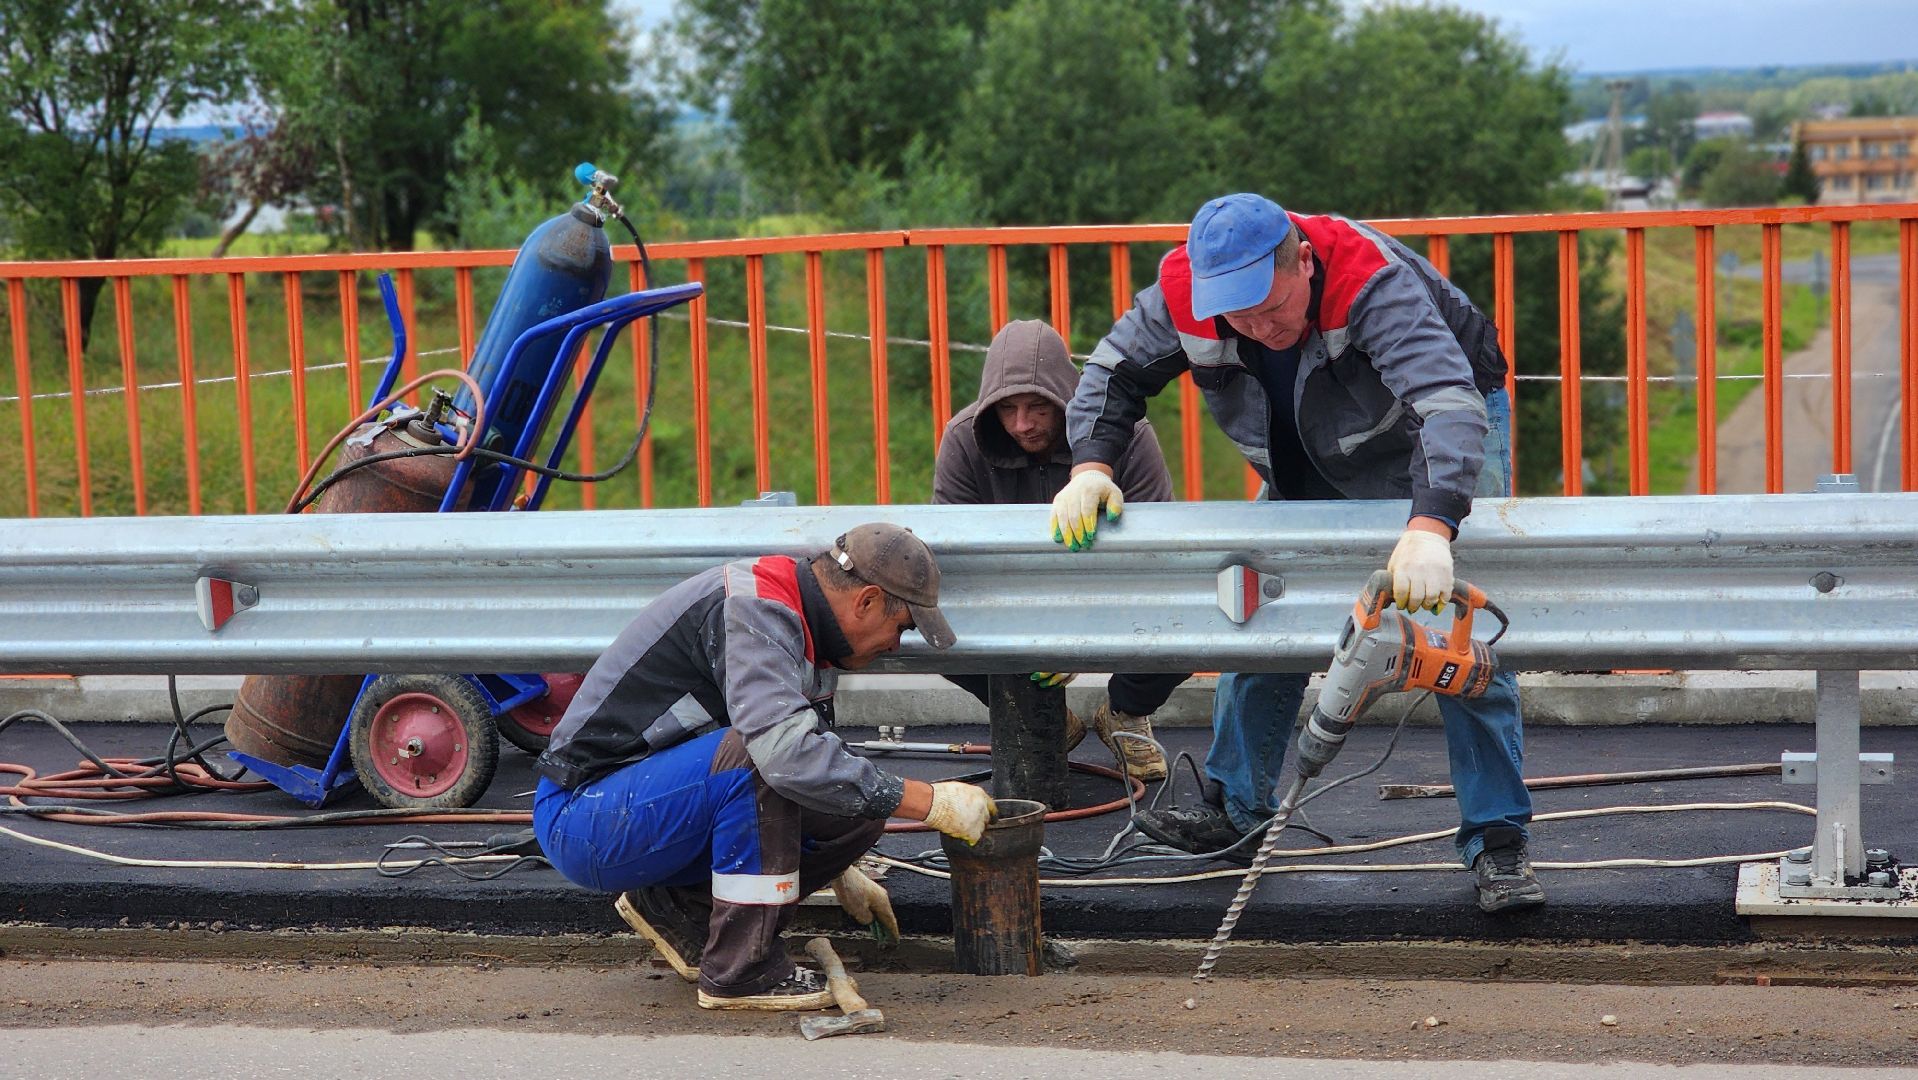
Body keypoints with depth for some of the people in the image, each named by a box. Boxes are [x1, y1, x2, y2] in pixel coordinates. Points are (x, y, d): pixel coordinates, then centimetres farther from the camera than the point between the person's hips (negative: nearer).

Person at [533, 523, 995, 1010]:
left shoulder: (794, 623, 8)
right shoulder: (750, 610, -22)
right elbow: (788, 754, -37)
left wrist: (839, 872, 33)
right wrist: (930, 802, -30)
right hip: (580, 821, -9)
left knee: (856, 814, -2)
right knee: (754, 754, -33)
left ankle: (678, 906, 8)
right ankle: (738, 970, -21)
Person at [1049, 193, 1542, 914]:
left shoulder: (1372, 283, -42)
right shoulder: (1185, 290, -26)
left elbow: (1448, 401, -53)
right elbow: (1115, 372, -11)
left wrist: (1430, 528, -69)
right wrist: (1090, 465, -31)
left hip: (1448, 441, -5)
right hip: (1308, 466, 5)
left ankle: (1497, 844, -5)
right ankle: (1236, 810, 21)